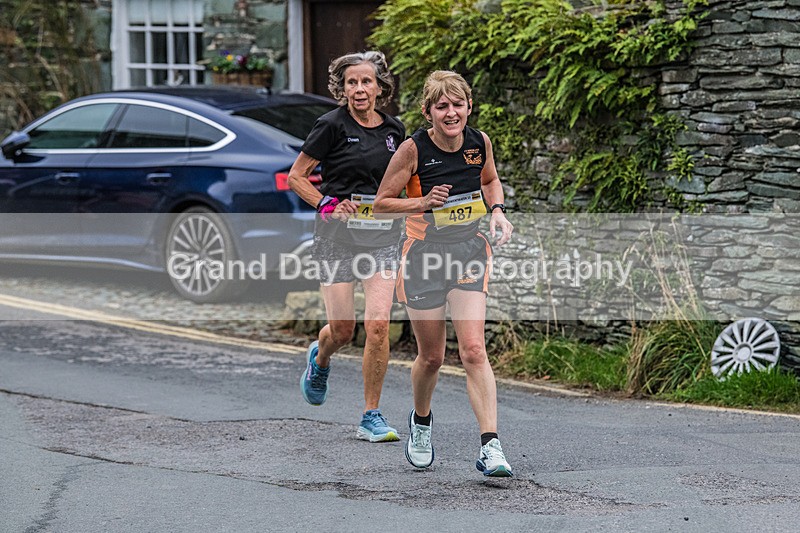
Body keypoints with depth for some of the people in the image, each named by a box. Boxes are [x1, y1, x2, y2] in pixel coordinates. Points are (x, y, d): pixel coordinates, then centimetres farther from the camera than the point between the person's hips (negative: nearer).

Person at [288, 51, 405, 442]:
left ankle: (371, 417, 1)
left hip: (381, 235, 3)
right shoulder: (332, 126, -5)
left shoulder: (394, 130, 7)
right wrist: (327, 203, -11)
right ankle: (319, 358, 39)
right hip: (338, 233, -3)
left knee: (378, 325, -9)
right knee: (342, 328, 0)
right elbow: (296, 176, 0)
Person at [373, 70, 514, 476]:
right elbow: (381, 203, -5)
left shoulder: (479, 142, -3)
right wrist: (424, 202, -20)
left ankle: (490, 447, -15)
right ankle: (420, 421, 40)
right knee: (431, 355, 9)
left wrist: (497, 210, 0)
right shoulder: (413, 149, -14)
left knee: (473, 351, -12)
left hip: (470, 251, 2)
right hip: (424, 255, -2)